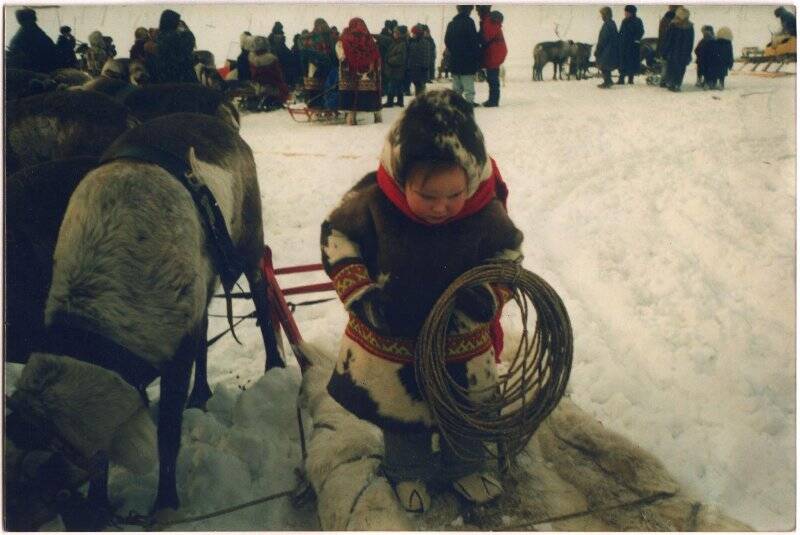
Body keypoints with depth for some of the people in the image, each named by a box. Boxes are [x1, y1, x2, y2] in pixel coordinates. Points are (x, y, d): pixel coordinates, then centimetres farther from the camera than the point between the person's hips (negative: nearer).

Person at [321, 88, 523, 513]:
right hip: (390, 336, -1)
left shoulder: (486, 212, -24)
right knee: (400, 413, 21)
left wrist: (489, 295, -25)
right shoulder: (371, 201, -27)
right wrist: (360, 295, -21)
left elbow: (507, 254, -6)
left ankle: (465, 466, 54)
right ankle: (408, 471, 51)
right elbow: (336, 238, -11)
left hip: (462, 339, 1)